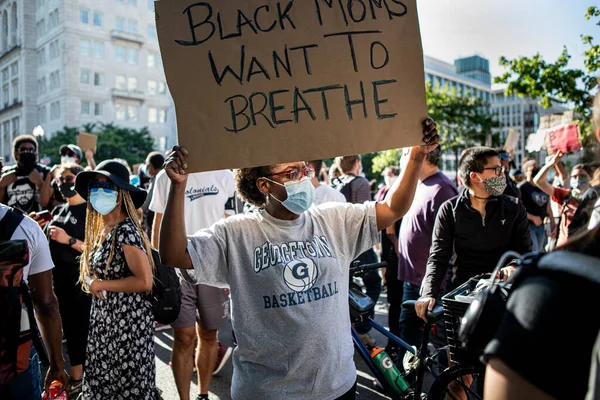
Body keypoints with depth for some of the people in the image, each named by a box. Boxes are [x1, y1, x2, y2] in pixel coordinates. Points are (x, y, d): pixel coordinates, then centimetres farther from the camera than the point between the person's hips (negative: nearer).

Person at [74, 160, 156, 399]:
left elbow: (144, 281, -26)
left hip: (128, 322, -9)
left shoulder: (126, 230, -20)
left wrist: (100, 285, -17)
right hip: (105, 320, 9)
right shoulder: (101, 230, 7)